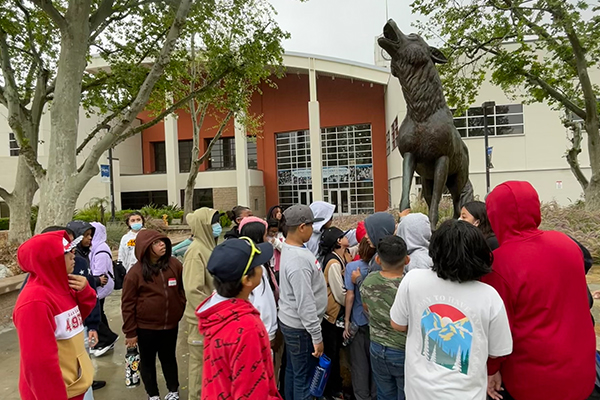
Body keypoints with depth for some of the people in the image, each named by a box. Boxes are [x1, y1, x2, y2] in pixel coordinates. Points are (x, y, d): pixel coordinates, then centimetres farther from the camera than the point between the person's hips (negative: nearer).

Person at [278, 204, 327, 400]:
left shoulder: (289, 249, 2)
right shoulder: (298, 260, -29)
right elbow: (305, 303, -26)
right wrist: (317, 336, -18)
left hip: (290, 321, 9)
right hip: (300, 327, -9)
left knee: (293, 370, 23)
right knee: (304, 377, 8)